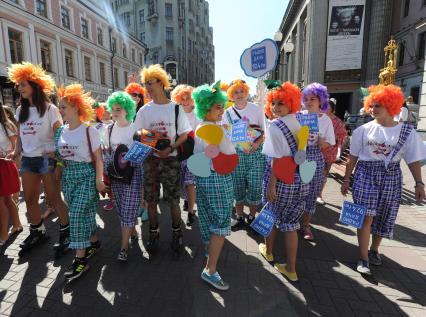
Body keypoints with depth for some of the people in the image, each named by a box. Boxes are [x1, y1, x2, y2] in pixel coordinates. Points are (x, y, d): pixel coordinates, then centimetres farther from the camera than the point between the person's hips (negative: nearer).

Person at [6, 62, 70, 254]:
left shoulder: (49, 109, -7)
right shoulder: (21, 111, 12)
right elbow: (20, 135, 17)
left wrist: (56, 153, -23)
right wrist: (16, 152, 1)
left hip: (46, 159, -6)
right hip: (27, 160, 6)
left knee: (54, 197, -1)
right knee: (29, 199, 11)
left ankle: (65, 231, 12)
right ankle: (37, 232, 27)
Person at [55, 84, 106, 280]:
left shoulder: (89, 130, -10)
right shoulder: (61, 131, 7)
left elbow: (98, 157, -9)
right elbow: (60, 155, 16)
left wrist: (98, 180, -11)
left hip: (86, 175, -6)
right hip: (68, 176, 6)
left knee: (77, 214, -8)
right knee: (85, 213, 13)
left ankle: (80, 258, 2)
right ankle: (93, 242, 33)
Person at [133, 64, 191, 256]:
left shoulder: (175, 108, -1)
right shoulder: (144, 110, 5)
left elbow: (184, 135, -1)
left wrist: (170, 148, -16)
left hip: (171, 159, -2)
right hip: (150, 159, 2)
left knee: (173, 200, 3)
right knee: (151, 200, 8)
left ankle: (176, 231, 25)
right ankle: (154, 233, 27)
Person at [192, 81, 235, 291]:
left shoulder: (198, 128, 7)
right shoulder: (218, 129, -18)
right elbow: (231, 154, -11)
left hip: (201, 178, 9)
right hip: (219, 179, -9)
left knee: (208, 221, 24)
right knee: (221, 225, 0)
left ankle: (210, 251, 45)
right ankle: (210, 270, 3)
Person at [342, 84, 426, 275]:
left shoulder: (406, 131, -1)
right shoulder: (364, 130, -2)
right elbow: (353, 157, 2)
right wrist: (346, 179, 3)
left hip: (391, 177, 2)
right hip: (366, 175, -1)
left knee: (383, 218, 13)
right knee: (365, 217, -6)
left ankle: (374, 249, 36)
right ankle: (363, 258, 5)